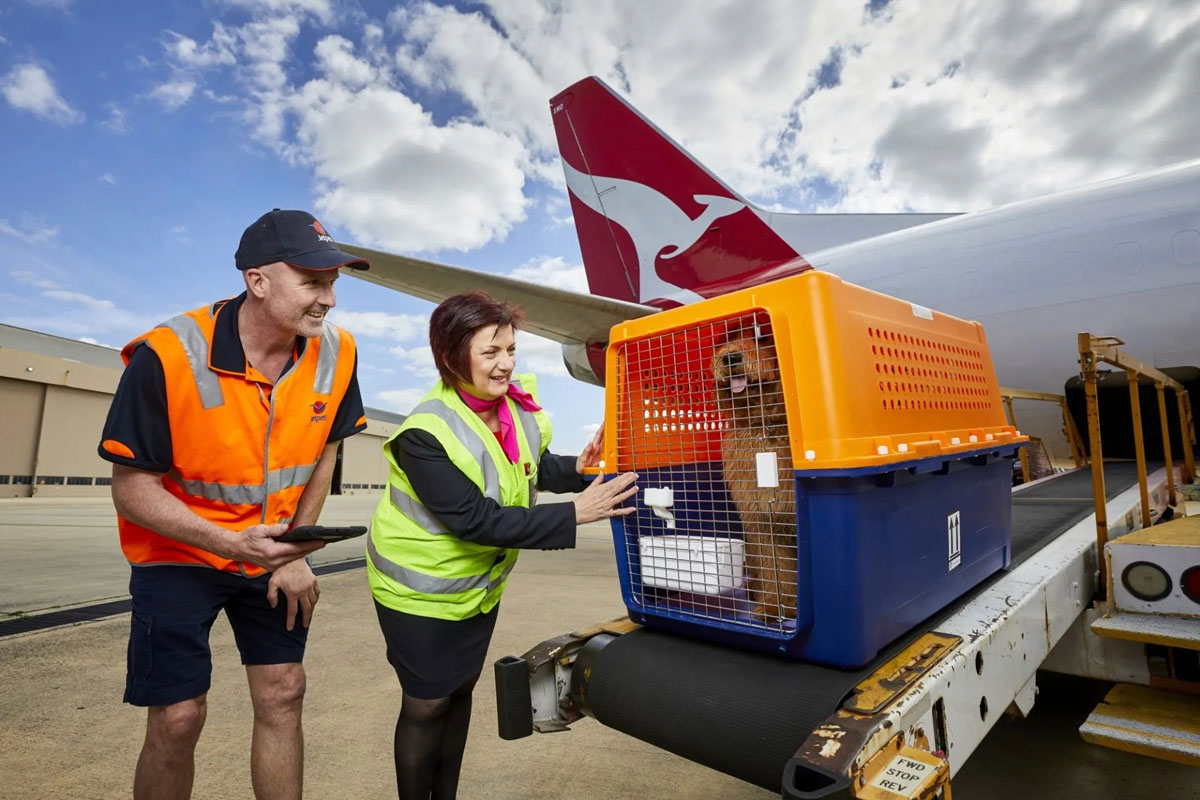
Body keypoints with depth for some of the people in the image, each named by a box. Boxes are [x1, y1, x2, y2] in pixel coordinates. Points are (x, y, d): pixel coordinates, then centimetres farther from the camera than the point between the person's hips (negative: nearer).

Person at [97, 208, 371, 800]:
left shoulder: (336, 353, -14)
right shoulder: (167, 356, -24)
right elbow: (131, 489, -17)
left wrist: (297, 554, 0)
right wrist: (231, 544, -30)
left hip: (276, 550, 3)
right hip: (180, 553, -3)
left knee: (282, 694, 7)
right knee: (176, 717, 2)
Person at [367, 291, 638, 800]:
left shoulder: (519, 405, -13)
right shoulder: (425, 434, -30)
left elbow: (535, 468, 2)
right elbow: (477, 521, -33)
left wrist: (579, 466, -18)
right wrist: (575, 514, -35)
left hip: (480, 582, 6)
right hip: (420, 587, -6)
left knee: (461, 687, 21)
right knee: (426, 703, 10)